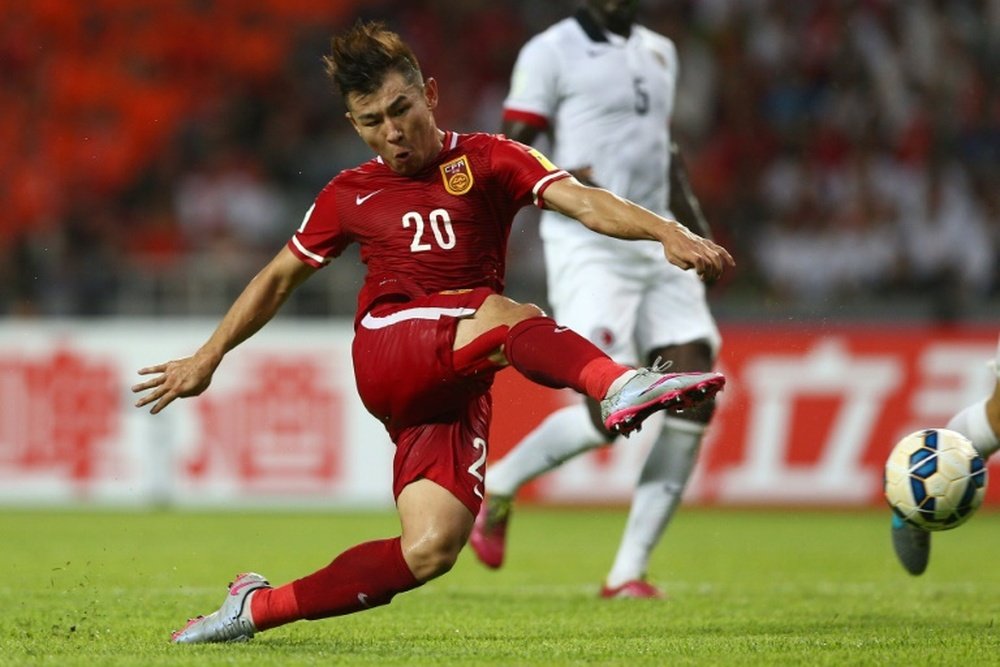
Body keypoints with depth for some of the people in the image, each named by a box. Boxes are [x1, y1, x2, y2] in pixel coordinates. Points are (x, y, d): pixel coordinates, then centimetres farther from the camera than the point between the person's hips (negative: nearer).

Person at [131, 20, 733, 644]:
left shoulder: (487, 161, 9)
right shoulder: (350, 194, 17)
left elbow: (583, 201, -7)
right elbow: (279, 277, 30)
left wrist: (668, 232, -25)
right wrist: (208, 357, 31)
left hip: (457, 380, 1)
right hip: (387, 352, -1)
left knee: (430, 551, -18)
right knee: (508, 315, -33)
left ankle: (256, 609, -3)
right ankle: (619, 385, -66)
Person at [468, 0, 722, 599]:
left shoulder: (659, 51, 18)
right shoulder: (552, 51, -4)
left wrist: (697, 227, 16)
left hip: (658, 246, 7)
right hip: (590, 250, -7)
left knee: (695, 401, -7)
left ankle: (629, 572, 1)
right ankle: (497, 486, 12)